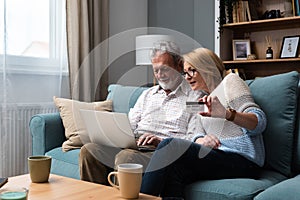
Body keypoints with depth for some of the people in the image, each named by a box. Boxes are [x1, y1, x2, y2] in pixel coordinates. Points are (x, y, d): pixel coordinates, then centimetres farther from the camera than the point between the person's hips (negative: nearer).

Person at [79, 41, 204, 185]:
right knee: (89, 150, -17)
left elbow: (194, 139, -6)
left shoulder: (194, 97, 5)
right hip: (132, 145, 6)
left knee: (126, 156, -35)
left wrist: (162, 141, -19)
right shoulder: (147, 94, 27)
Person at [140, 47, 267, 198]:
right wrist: (202, 140, -10)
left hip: (242, 160, -6)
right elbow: (199, 135, 16)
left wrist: (227, 114, -29)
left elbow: (260, 122, -8)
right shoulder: (203, 100, 27)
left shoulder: (230, 81, 5)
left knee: (170, 146, -25)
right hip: (218, 158, 6)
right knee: (174, 172, -28)